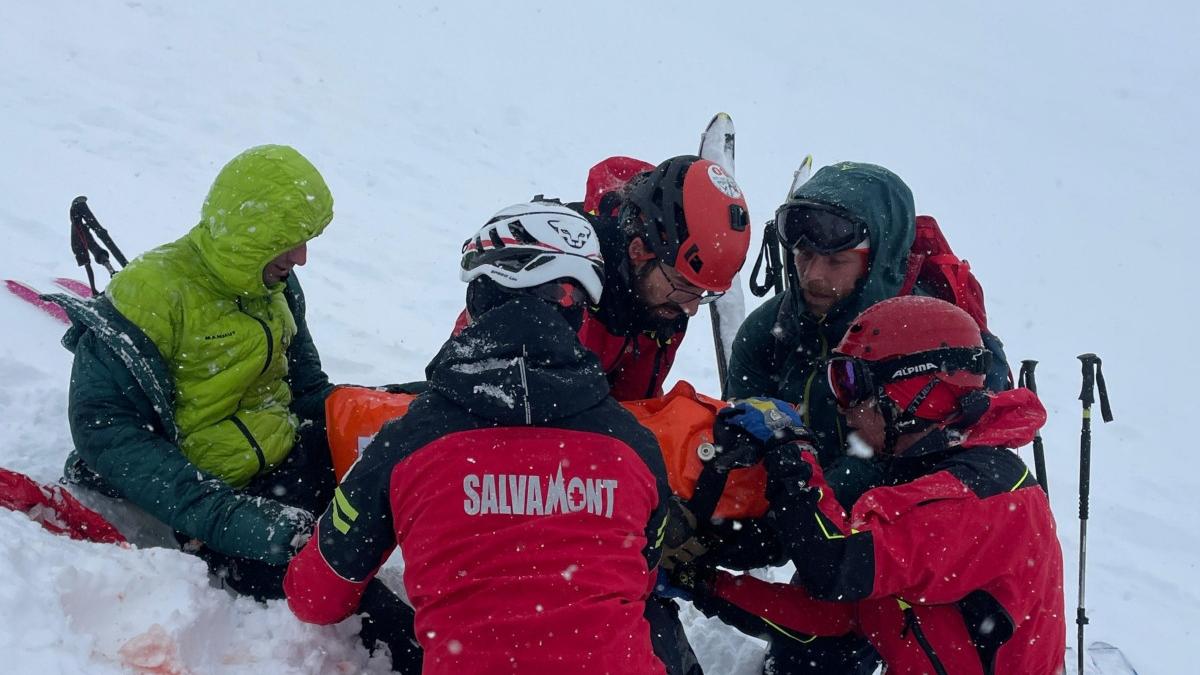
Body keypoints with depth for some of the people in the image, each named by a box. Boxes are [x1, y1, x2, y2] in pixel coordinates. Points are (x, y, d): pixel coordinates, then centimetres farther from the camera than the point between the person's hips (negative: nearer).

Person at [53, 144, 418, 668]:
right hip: (212, 497, -8)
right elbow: (105, 430, -21)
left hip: (291, 463, 8)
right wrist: (232, 520, -30)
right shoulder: (153, 292, -14)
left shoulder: (275, 286, 9)